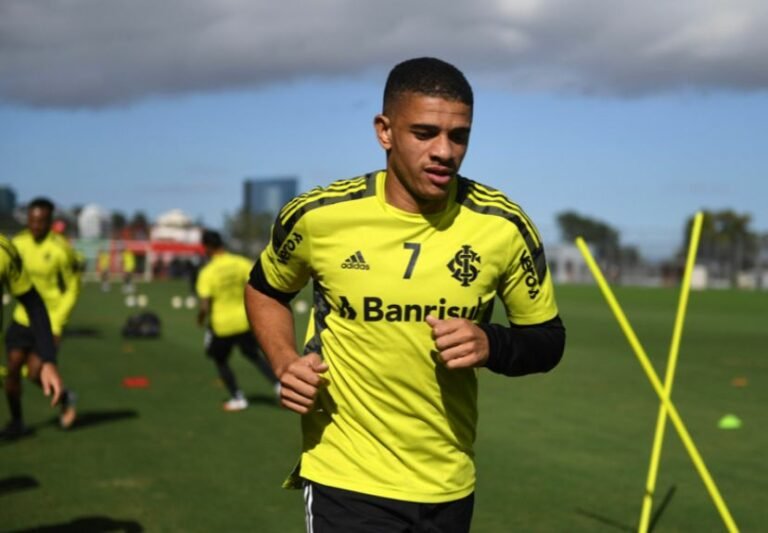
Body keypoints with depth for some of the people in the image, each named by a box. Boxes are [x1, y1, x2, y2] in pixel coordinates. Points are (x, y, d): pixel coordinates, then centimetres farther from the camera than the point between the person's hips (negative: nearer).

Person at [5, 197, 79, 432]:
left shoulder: (60, 249, -14)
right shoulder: (18, 244, 0)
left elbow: (73, 289, -8)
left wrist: (56, 325, -12)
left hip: (49, 322, -4)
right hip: (22, 317, 5)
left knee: (35, 373, -7)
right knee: (13, 368, -1)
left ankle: (65, 398, 24)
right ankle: (16, 420, 19)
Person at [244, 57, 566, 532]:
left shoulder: (504, 226, -9)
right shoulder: (318, 215, -10)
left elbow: (548, 338, 3)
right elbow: (264, 289, 10)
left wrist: (492, 345, -18)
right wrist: (286, 363, -8)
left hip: (450, 487, 3)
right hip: (345, 480, -2)